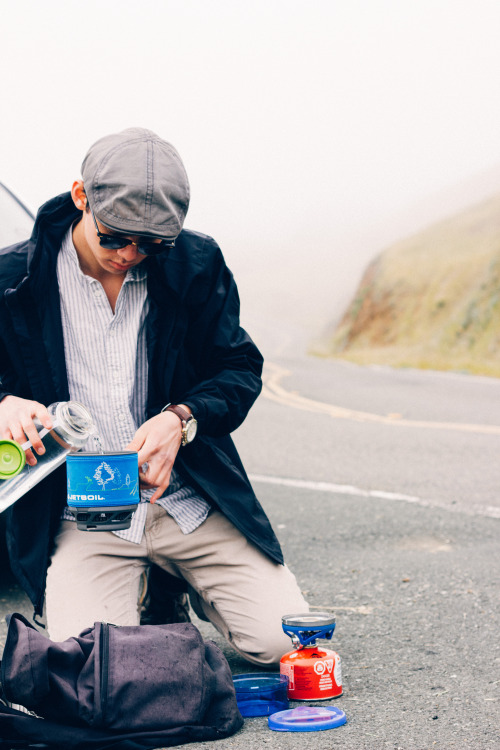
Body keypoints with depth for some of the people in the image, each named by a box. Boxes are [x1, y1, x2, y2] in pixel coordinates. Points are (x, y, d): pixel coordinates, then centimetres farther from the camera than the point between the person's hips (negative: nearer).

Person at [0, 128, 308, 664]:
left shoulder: (197, 263, 1)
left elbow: (239, 367, 7)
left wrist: (182, 418, -13)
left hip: (191, 500, 2)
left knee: (283, 638, -12)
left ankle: (178, 592, 20)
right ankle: (142, 594, 14)